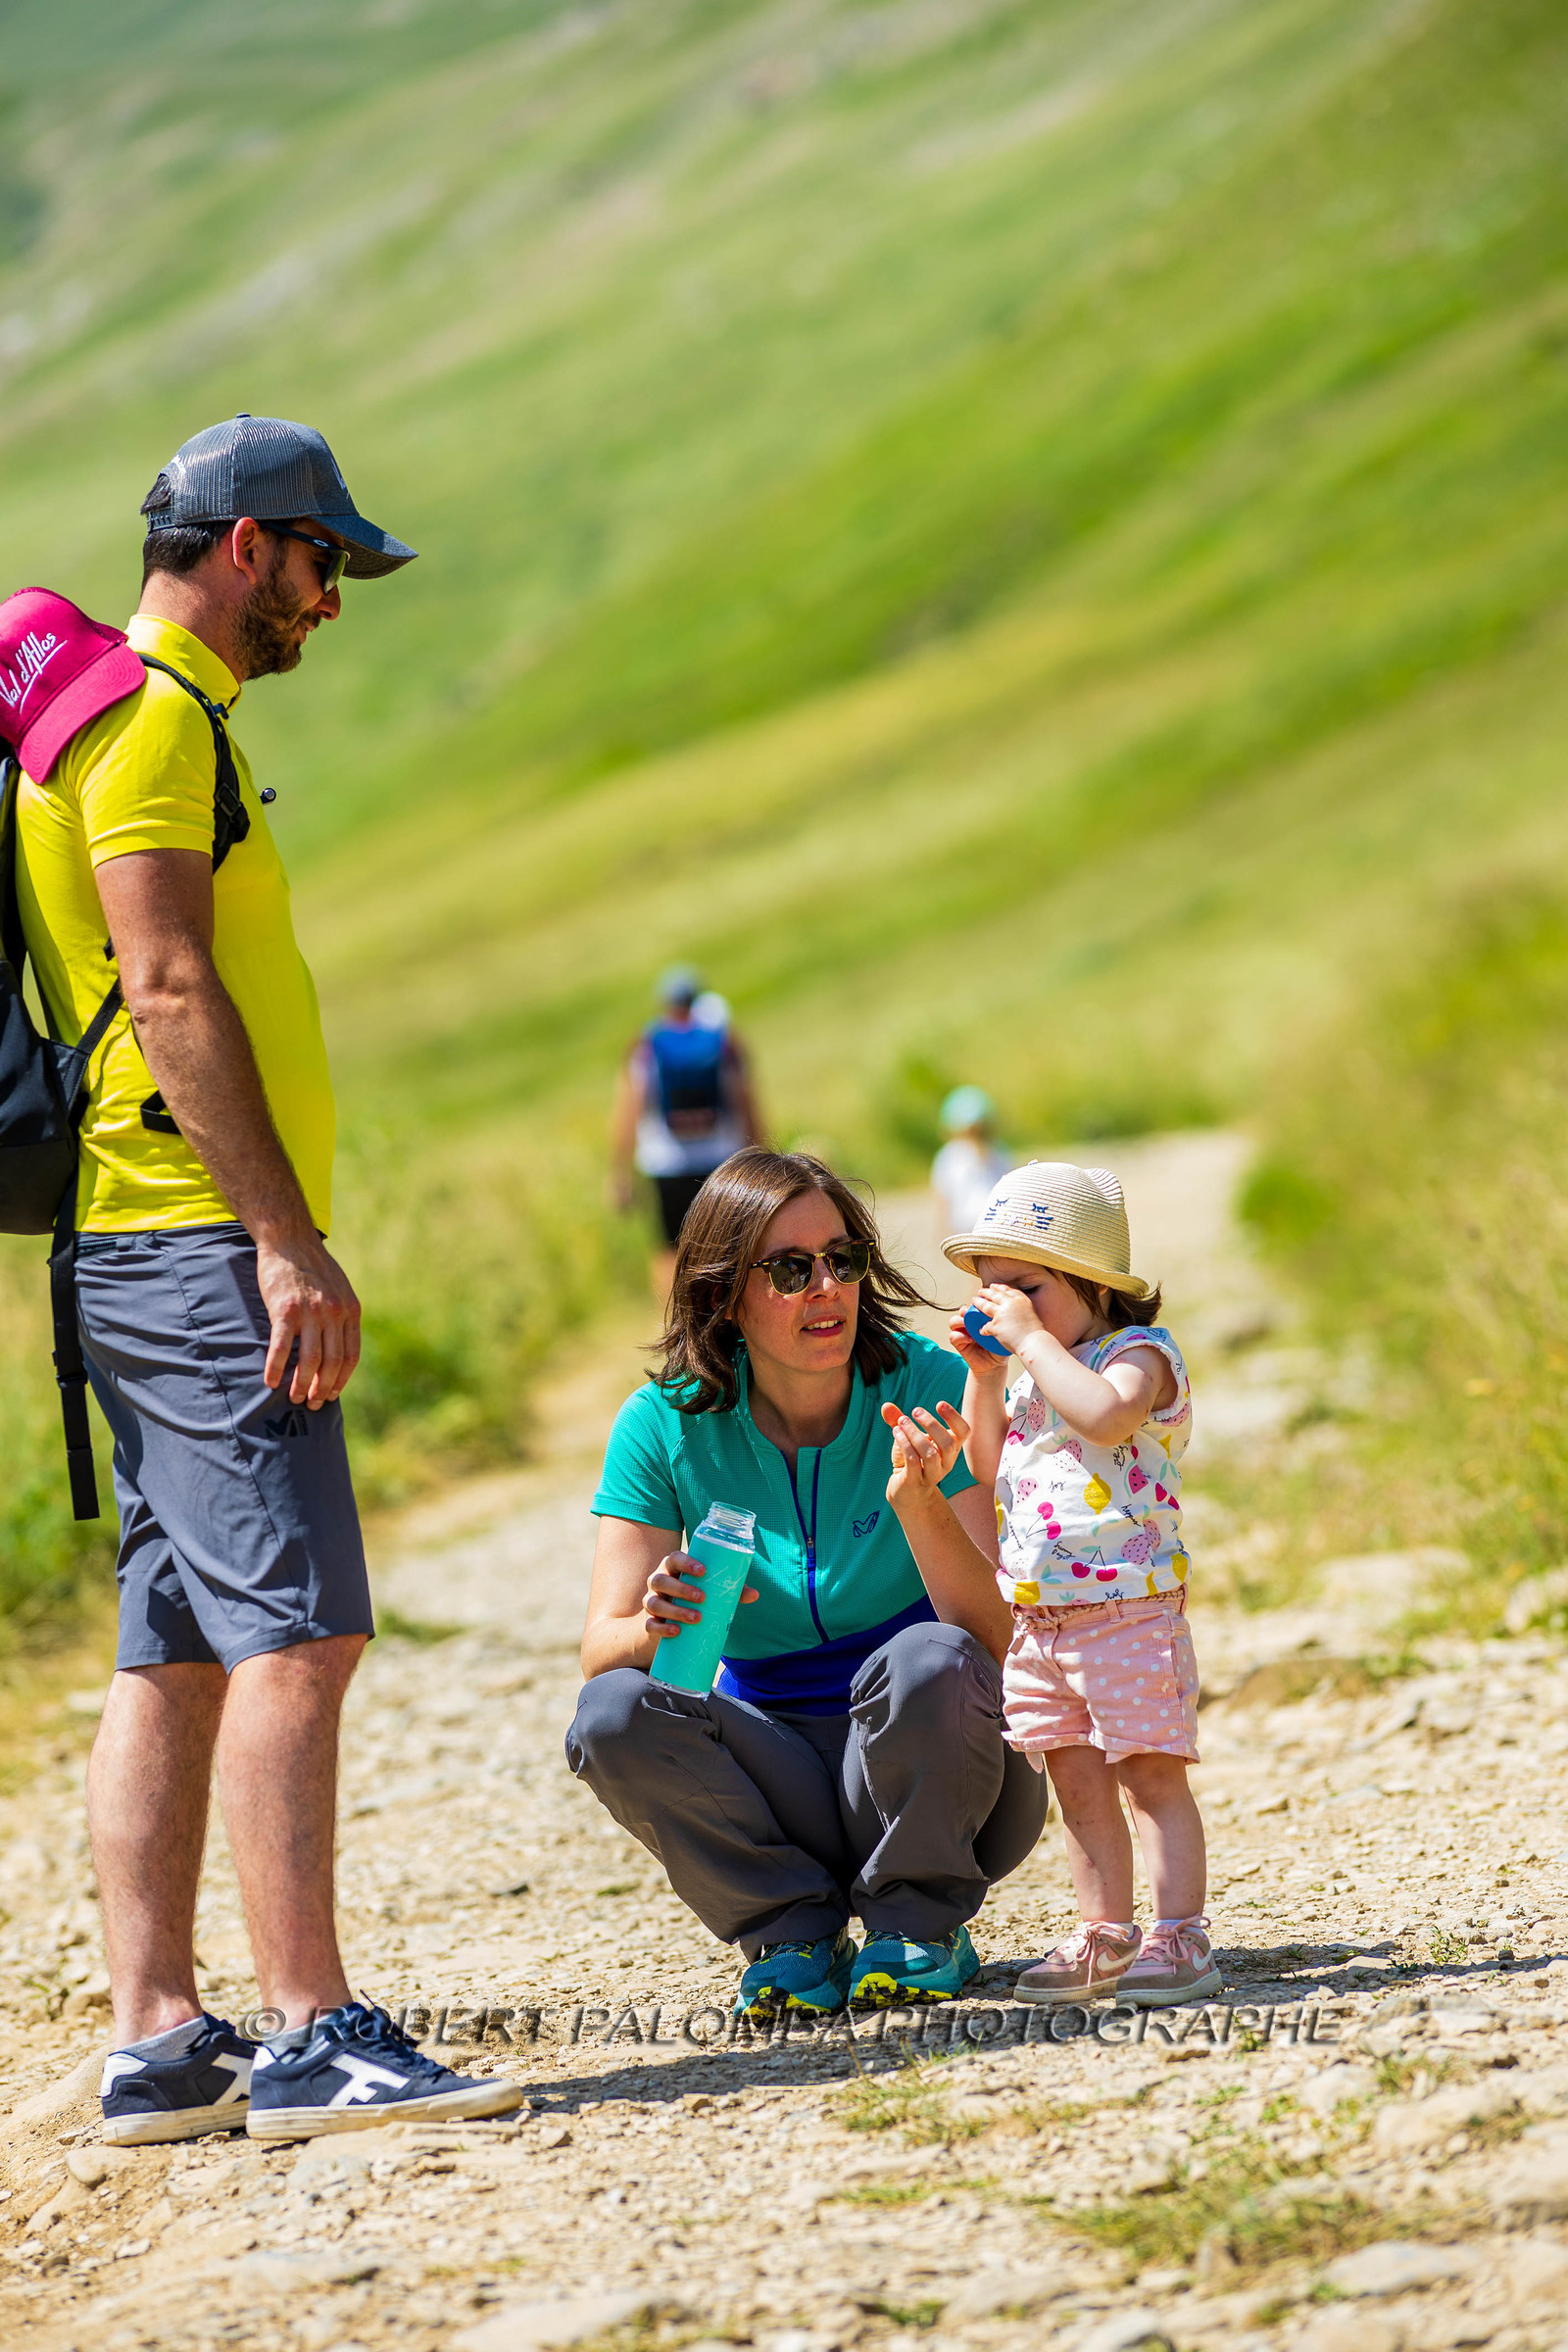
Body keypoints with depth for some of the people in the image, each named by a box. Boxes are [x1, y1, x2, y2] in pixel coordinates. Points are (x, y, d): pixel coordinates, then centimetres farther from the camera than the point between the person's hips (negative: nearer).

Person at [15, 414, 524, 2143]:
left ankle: (158, 2044, 8)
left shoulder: (139, 718, 22)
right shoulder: (154, 721, -9)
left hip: (152, 1254, 11)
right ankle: (311, 2042, -16)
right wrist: (290, 1240, -20)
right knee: (296, 1631, -14)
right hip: (196, 1240, -11)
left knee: (179, 1653, 8)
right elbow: (171, 994, -17)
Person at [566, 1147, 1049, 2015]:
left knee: (930, 1660, -33)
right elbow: (600, 1648, -11)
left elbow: (993, 1636, -19)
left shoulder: (928, 1386, -12)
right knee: (611, 1715, -24)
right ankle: (796, 1936, -5)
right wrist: (657, 1629, -34)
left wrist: (924, 1509, -37)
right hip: (778, 1772, 2)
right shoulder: (666, 1424, -6)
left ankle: (919, 1928, -7)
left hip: (933, 1777, -2)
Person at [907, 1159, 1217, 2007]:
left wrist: (1031, 1337, -25)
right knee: (1078, 1783, 10)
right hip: (1038, 1614, 8)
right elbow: (988, 1466, 15)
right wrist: (982, 1374, 4)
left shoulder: (1138, 1353, -10)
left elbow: (1105, 1415, -32)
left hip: (1130, 1610, -8)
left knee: (1151, 1774, -6)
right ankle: (1106, 1936, 17)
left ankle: (1179, 1938, -6)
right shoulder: (1037, 1373, 15)